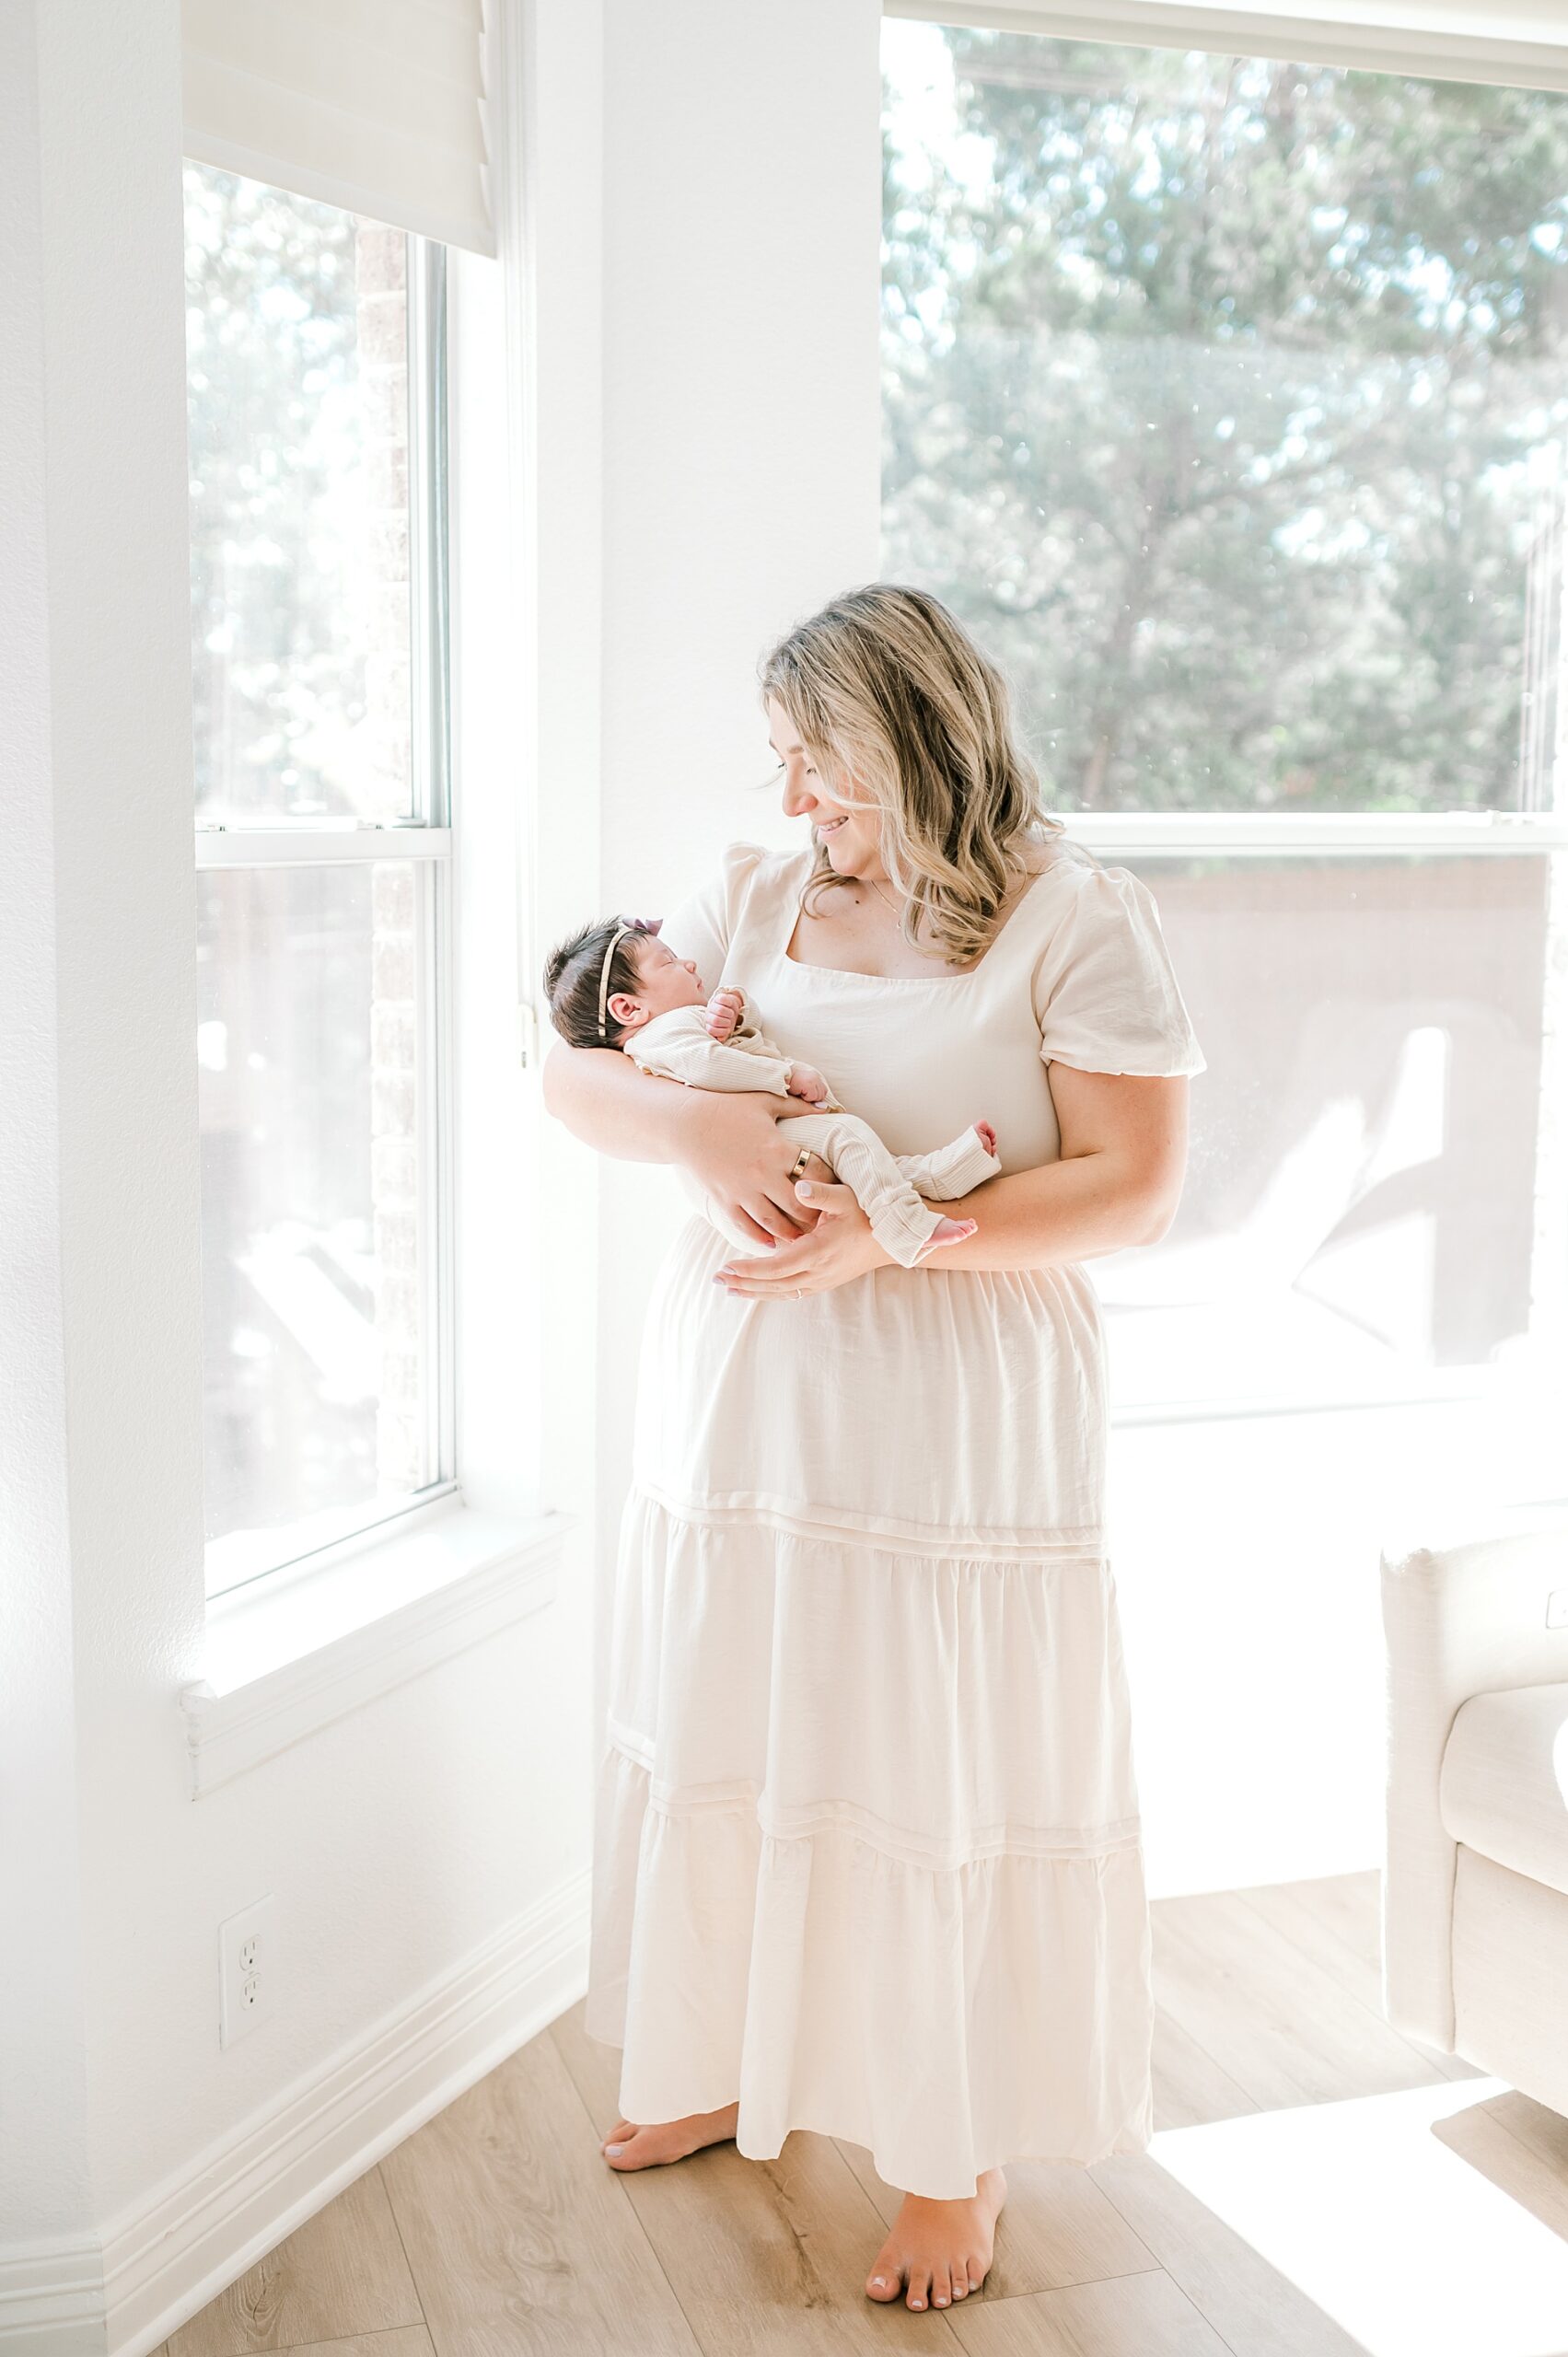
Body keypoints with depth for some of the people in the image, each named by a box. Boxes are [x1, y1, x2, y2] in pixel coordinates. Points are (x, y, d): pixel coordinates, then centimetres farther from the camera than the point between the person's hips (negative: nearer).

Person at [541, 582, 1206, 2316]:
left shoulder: (1074, 918, -5)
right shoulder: (751, 897, 8)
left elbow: (1134, 1185, -11)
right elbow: (572, 1074, 7)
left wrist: (883, 1234, -20)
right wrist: (695, 1125, -16)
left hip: (950, 1421, -5)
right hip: (734, 1407, 5)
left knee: (938, 1774, 4)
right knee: (730, 1743, 15)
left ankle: (959, 2151, 25)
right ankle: (730, 2064, 38)